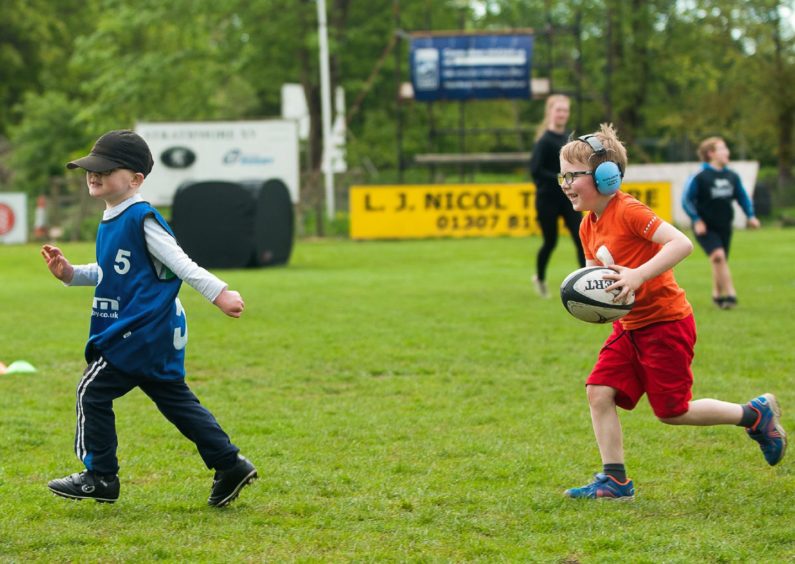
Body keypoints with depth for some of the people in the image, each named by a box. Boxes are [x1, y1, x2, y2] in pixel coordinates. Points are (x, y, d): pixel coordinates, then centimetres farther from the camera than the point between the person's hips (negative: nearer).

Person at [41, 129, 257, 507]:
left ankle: (99, 477, 4)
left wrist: (218, 293, -21)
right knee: (174, 398, 12)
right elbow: (108, 274, 25)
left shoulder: (141, 219, -15)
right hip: (151, 334, 10)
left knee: (93, 391, -4)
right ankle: (230, 465, 12)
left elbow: (179, 263, -17)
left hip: (142, 331, -10)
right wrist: (71, 274, 11)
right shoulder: (110, 221, 14)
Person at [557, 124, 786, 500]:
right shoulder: (588, 226, 6)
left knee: (672, 411, -2)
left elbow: (681, 243, -31)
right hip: (629, 326, 8)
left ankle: (755, 414, 17)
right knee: (599, 391, -5)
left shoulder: (628, 211, -21)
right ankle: (614, 480, 2)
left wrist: (638, 275, -39)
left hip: (666, 324, -8)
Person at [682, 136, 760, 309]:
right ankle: (730, 294, -24)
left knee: (721, 261, 11)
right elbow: (686, 200, -9)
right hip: (705, 228, -6)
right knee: (718, 256, -23)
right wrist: (696, 220, -17)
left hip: (724, 226, 6)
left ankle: (718, 295, 30)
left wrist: (750, 216, 3)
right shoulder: (699, 177, -13)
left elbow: (742, 197, 15)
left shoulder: (732, 176, 3)